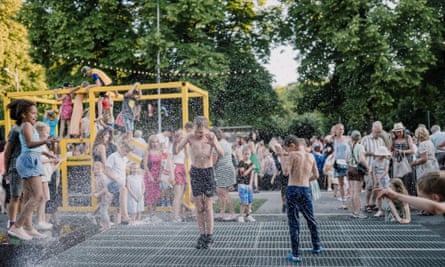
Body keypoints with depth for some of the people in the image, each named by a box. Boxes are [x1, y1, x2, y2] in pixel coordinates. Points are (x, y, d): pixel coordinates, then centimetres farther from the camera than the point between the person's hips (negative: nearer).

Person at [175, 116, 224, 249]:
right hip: (195, 172, 1)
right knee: (199, 207, 5)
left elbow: (222, 154, -20)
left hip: (208, 172, -1)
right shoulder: (190, 136, -8)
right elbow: (176, 151, -15)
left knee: (208, 207, 2)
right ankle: (202, 235, 17)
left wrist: (213, 143, -35)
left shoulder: (211, 136, -10)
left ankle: (209, 236, 13)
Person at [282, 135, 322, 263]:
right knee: (311, 219, 22)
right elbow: (316, 175, 13)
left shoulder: (293, 155, -6)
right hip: (305, 190, 4)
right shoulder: (311, 156, 8)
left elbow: (287, 171, -12)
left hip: (293, 189, -4)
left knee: (293, 222, 3)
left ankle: (296, 255, 6)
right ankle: (316, 246, 38)